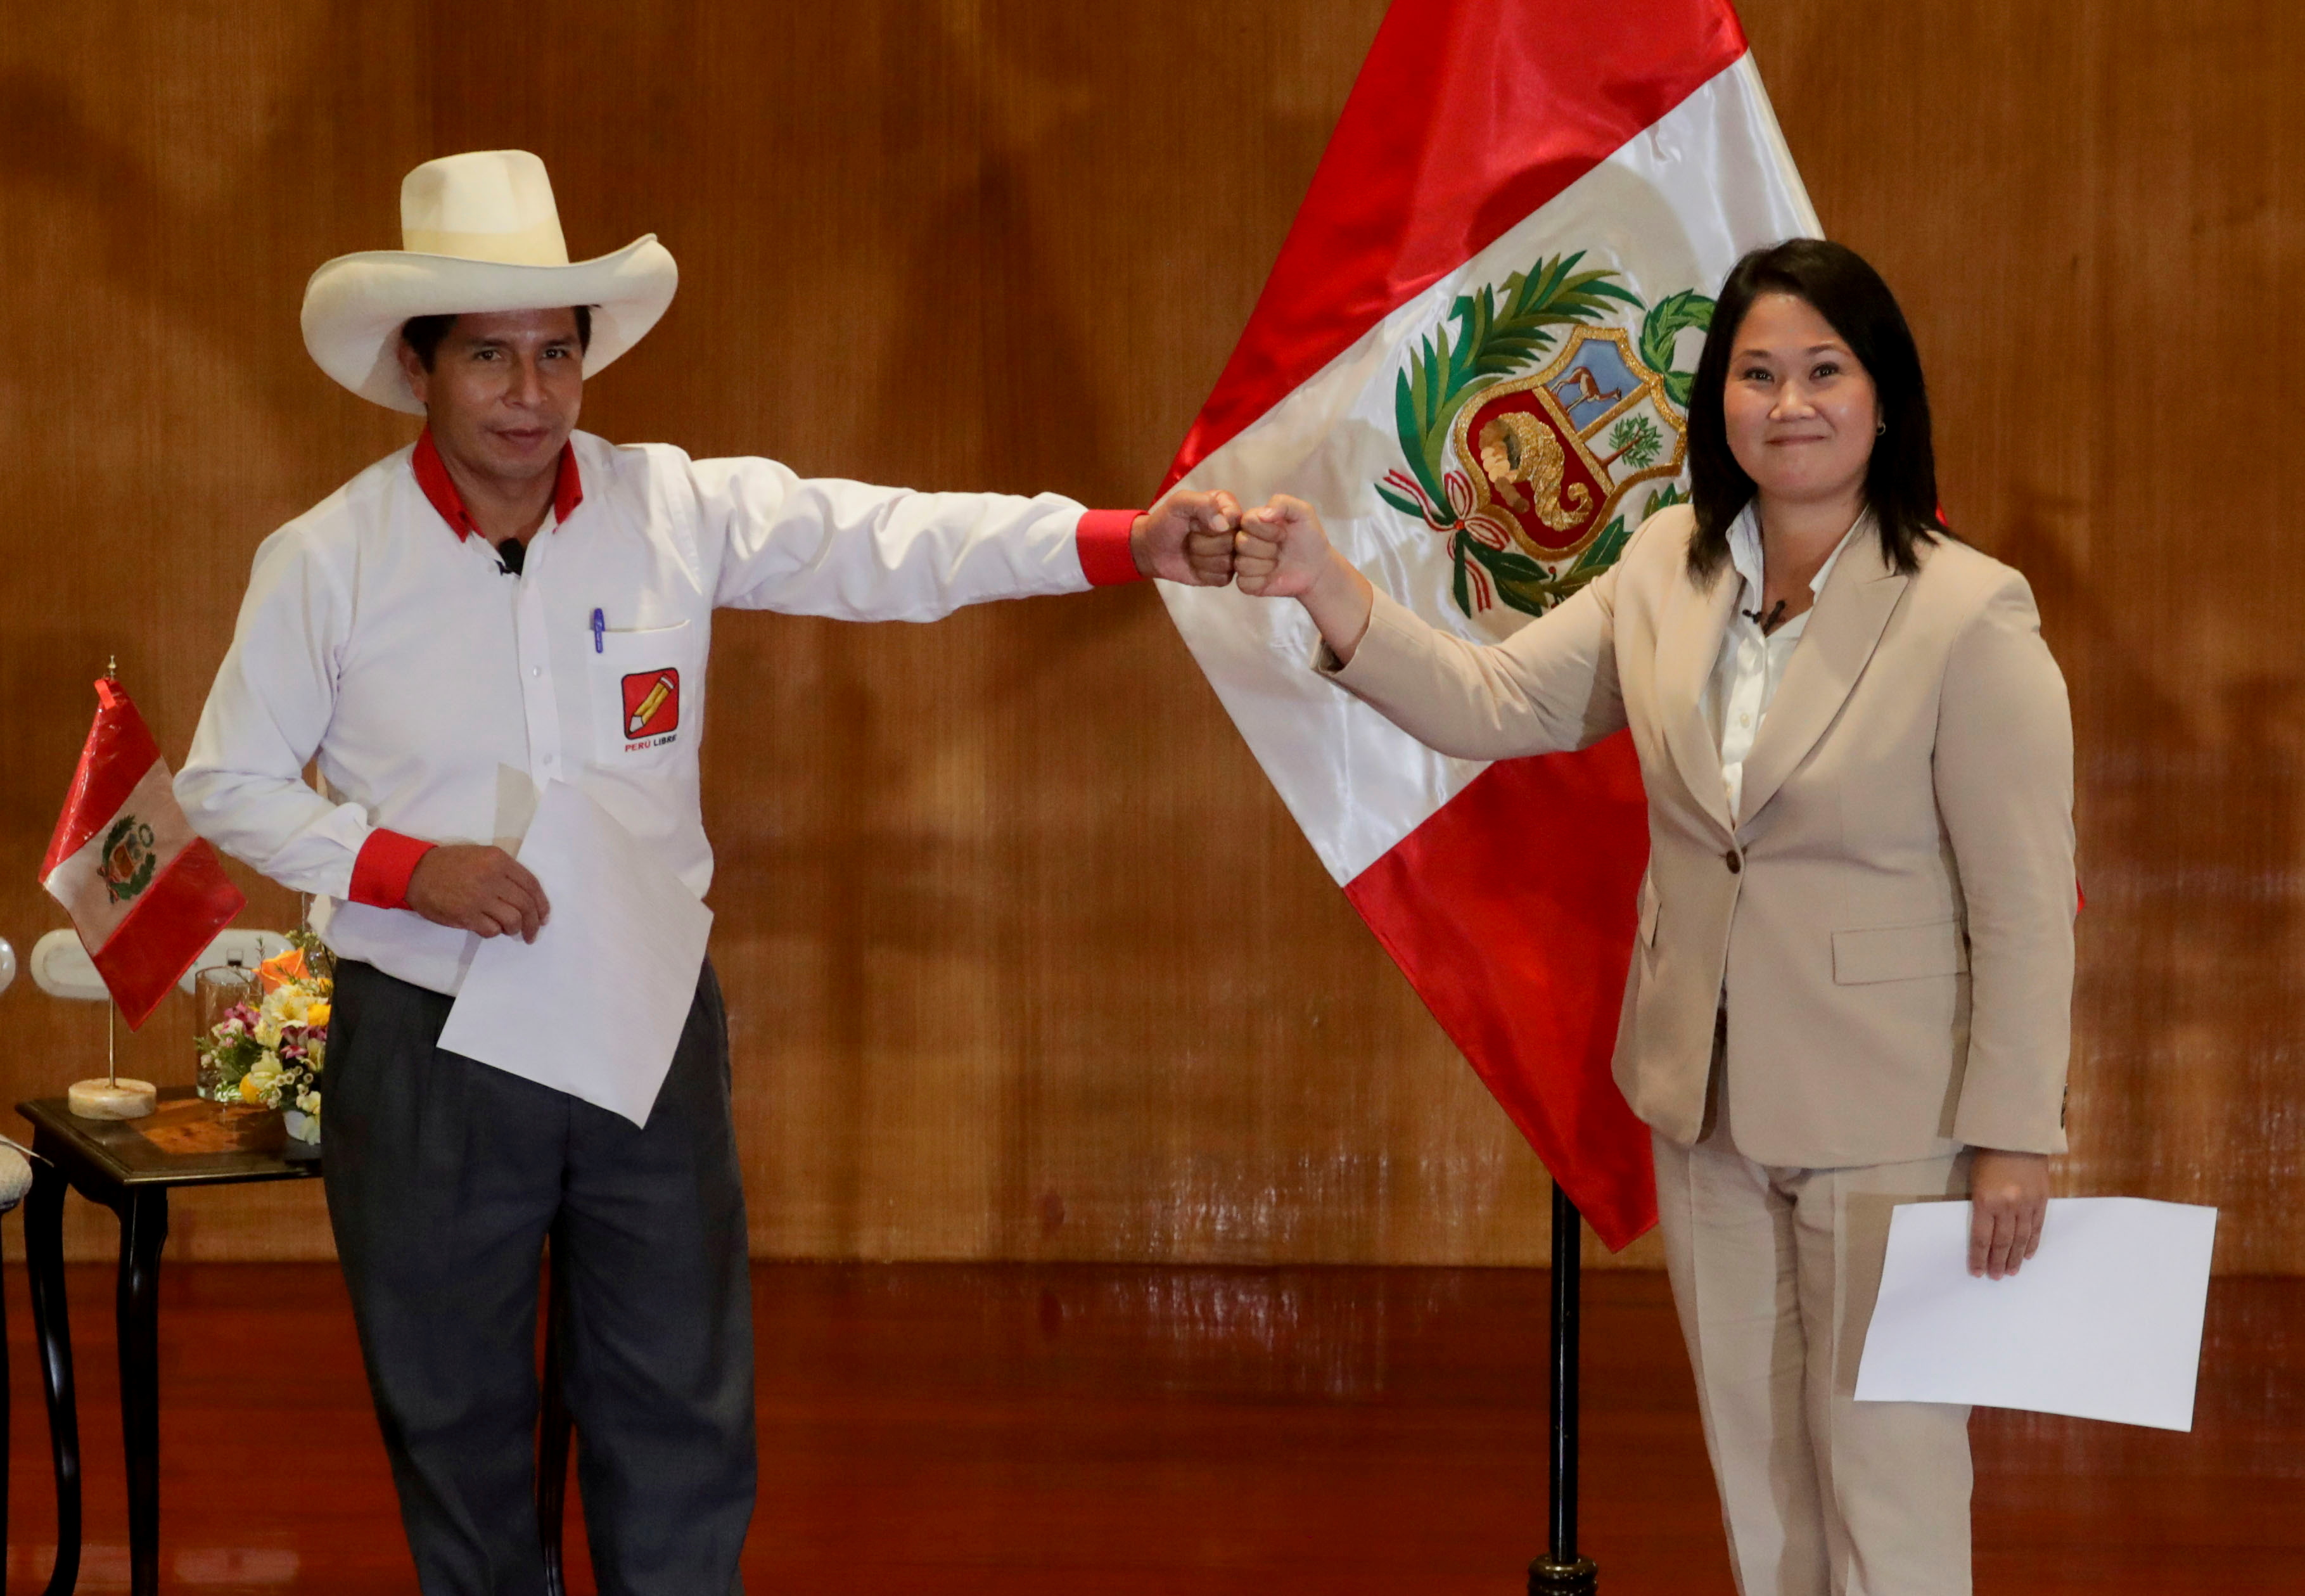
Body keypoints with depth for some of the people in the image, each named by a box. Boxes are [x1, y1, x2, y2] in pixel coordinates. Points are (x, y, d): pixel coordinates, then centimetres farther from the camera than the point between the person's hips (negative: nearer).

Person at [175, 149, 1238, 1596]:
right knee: (455, 1420, 10)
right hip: (430, 1047, -1)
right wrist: (409, 867, -16)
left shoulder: (679, 511, -3)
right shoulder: (326, 563, -7)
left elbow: (891, 543, -11)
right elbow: (230, 783, 0)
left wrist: (1131, 542, -23)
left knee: (683, 1415, 8)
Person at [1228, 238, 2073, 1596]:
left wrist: (2012, 1136, -15)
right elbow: (1494, 704, -4)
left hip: (1889, 1119, -6)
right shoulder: (1672, 570, 1)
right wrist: (1327, 588, -18)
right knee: (1753, 1461, 18)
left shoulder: (1972, 615, -16)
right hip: (1708, 1102, 6)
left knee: (1885, 1471, 3)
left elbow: (2027, 902, -15)